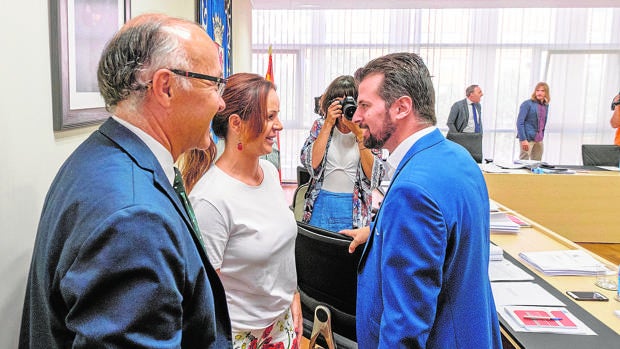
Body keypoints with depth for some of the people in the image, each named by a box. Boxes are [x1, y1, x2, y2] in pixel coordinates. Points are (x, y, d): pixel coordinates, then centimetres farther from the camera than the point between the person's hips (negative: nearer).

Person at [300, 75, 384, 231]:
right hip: (321, 203, 1)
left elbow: (374, 177, -12)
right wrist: (328, 124, -13)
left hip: (354, 208, -1)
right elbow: (310, 163, -13)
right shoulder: (320, 125, 2)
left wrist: (358, 133, -17)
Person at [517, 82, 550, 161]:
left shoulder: (546, 105, 11)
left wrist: (542, 136, 15)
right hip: (528, 138, -7)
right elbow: (520, 122, -13)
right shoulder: (527, 104, -8)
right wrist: (523, 139, -19)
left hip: (539, 140, 7)